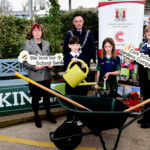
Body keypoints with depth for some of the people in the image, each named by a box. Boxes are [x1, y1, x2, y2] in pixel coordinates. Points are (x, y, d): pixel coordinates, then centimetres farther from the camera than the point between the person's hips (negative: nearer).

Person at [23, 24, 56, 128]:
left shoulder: (47, 44, 9)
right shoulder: (27, 44, -4)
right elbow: (25, 62, -6)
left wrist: (51, 64, -4)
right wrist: (35, 67, -20)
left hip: (46, 76, 4)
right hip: (34, 76, -3)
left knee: (47, 96, 15)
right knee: (35, 97, 9)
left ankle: (48, 114, 33)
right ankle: (36, 117, 26)